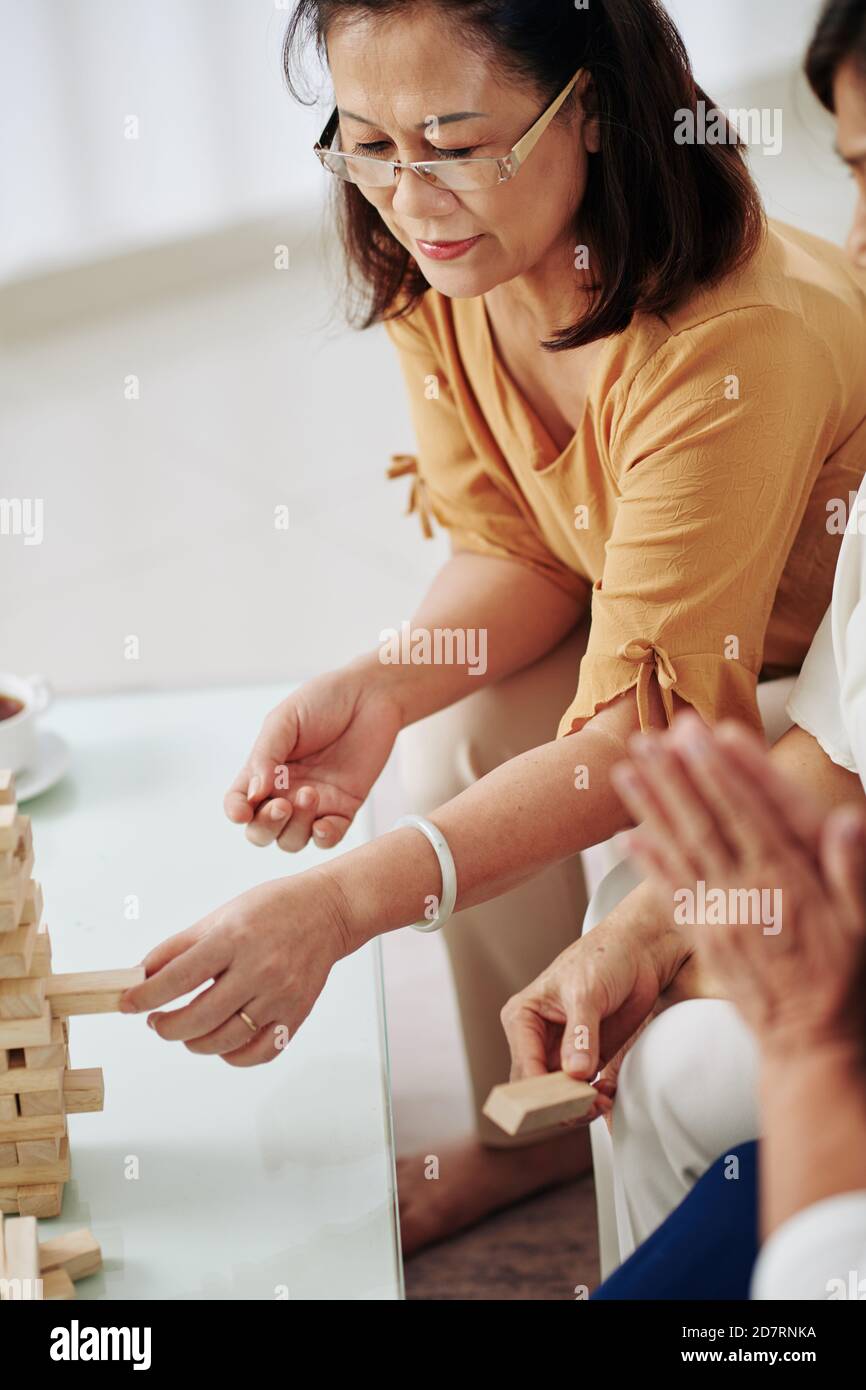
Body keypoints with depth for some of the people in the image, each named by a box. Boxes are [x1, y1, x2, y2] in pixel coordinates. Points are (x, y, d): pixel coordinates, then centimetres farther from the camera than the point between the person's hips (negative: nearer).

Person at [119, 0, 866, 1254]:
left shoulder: (737, 343, -39)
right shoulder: (441, 273, -16)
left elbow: (649, 725, -38)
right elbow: (517, 553, -5)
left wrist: (340, 904, -49)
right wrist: (381, 686, -29)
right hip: (654, 611, 7)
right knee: (458, 739, -14)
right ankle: (533, 1128, 10)